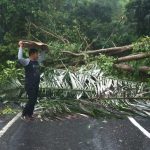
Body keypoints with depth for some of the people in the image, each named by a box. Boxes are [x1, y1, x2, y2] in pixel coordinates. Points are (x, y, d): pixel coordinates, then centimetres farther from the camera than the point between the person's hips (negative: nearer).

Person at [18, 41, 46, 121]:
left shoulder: (37, 61, 11)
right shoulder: (27, 62, -13)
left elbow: (42, 57, 32)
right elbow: (20, 58, -33)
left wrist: (43, 49, 25)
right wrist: (21, 47, -27)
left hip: (36, 85, 8)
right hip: (29, 85, -8)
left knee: (34, 101, 11)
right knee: (31, 100, -9)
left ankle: (29, 115, 21)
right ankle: (24, 114, 5)